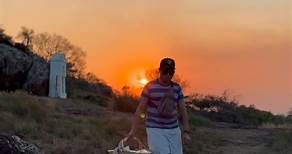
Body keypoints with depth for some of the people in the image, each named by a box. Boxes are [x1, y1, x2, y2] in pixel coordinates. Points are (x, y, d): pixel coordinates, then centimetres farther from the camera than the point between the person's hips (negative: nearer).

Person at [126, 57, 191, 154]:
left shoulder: (177, 88, 5)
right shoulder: (150, 86, -6)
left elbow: (182, 110, 6)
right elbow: (140, 109, -5)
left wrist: (186, 131, -2)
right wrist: (133, 130, -10)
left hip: (173, 130, 5)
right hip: (155, 130, -4)